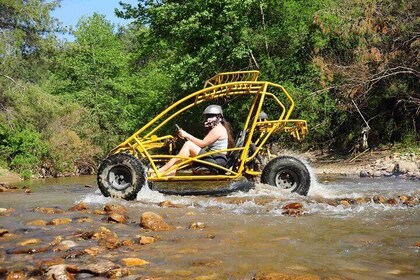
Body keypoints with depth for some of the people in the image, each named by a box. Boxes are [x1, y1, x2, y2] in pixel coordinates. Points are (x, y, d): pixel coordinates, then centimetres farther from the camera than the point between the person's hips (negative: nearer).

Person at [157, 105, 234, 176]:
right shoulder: (215, 129, 25)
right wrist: (186, 137, 4)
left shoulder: (218, 129, -6)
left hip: (218, 161, -10)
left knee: (188, 145, -18)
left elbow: (202, 144, -14)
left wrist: (187, 135, -8)